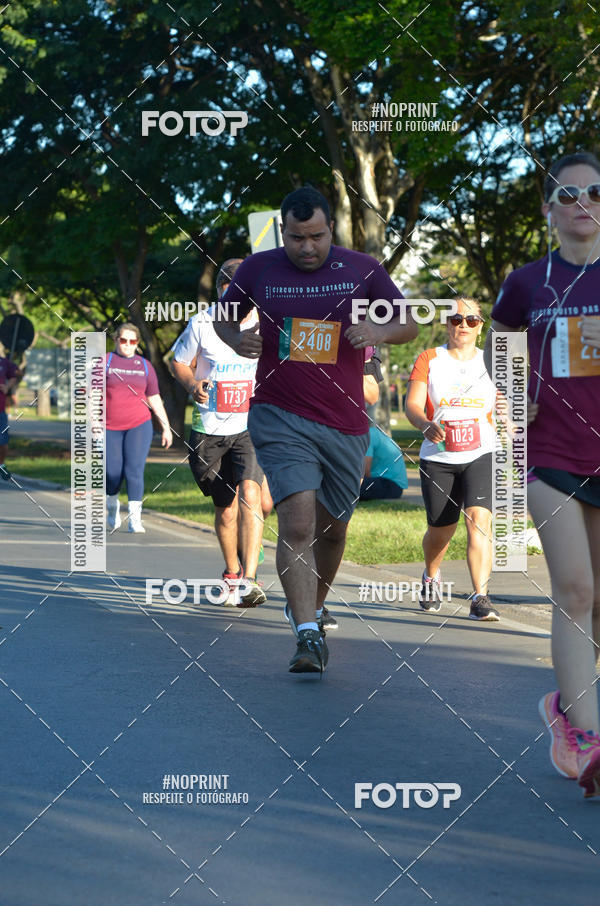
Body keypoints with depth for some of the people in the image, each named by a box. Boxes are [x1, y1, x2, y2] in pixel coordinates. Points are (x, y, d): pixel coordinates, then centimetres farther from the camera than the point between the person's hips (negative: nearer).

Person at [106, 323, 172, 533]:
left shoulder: (145, 365, 12)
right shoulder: (105, 361, 4)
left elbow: (154, 399, 17)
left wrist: (166, 427, 15)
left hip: (139, 425, 1)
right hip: (110, 428, -1)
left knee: (134, 471, -12)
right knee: (113, 473, -2)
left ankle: (135, 519, -11)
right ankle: (112, 507, 28)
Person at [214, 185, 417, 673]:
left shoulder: (362, 270, 2)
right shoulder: (258, 269, 1)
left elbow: (410, 325, 6)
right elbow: (223, 317, 16)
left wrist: (380, 331, -17)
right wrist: (236, 339, -7)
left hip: (345, 423, 2)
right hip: (280, 417, -2)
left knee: (331, 529, 15)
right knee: (297, 521, -20)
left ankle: (312, 605, 42)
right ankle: (308, 635, -23)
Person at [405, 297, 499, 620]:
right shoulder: (429, 359, 4)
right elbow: (412, 404, -8)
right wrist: (427, 425, -27)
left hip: (481, 455, 0)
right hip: (438, 457, 0)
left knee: (479, 519, -20)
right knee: (441, 530, 10)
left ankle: (480, 598, -23)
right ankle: (431, 577, 43)